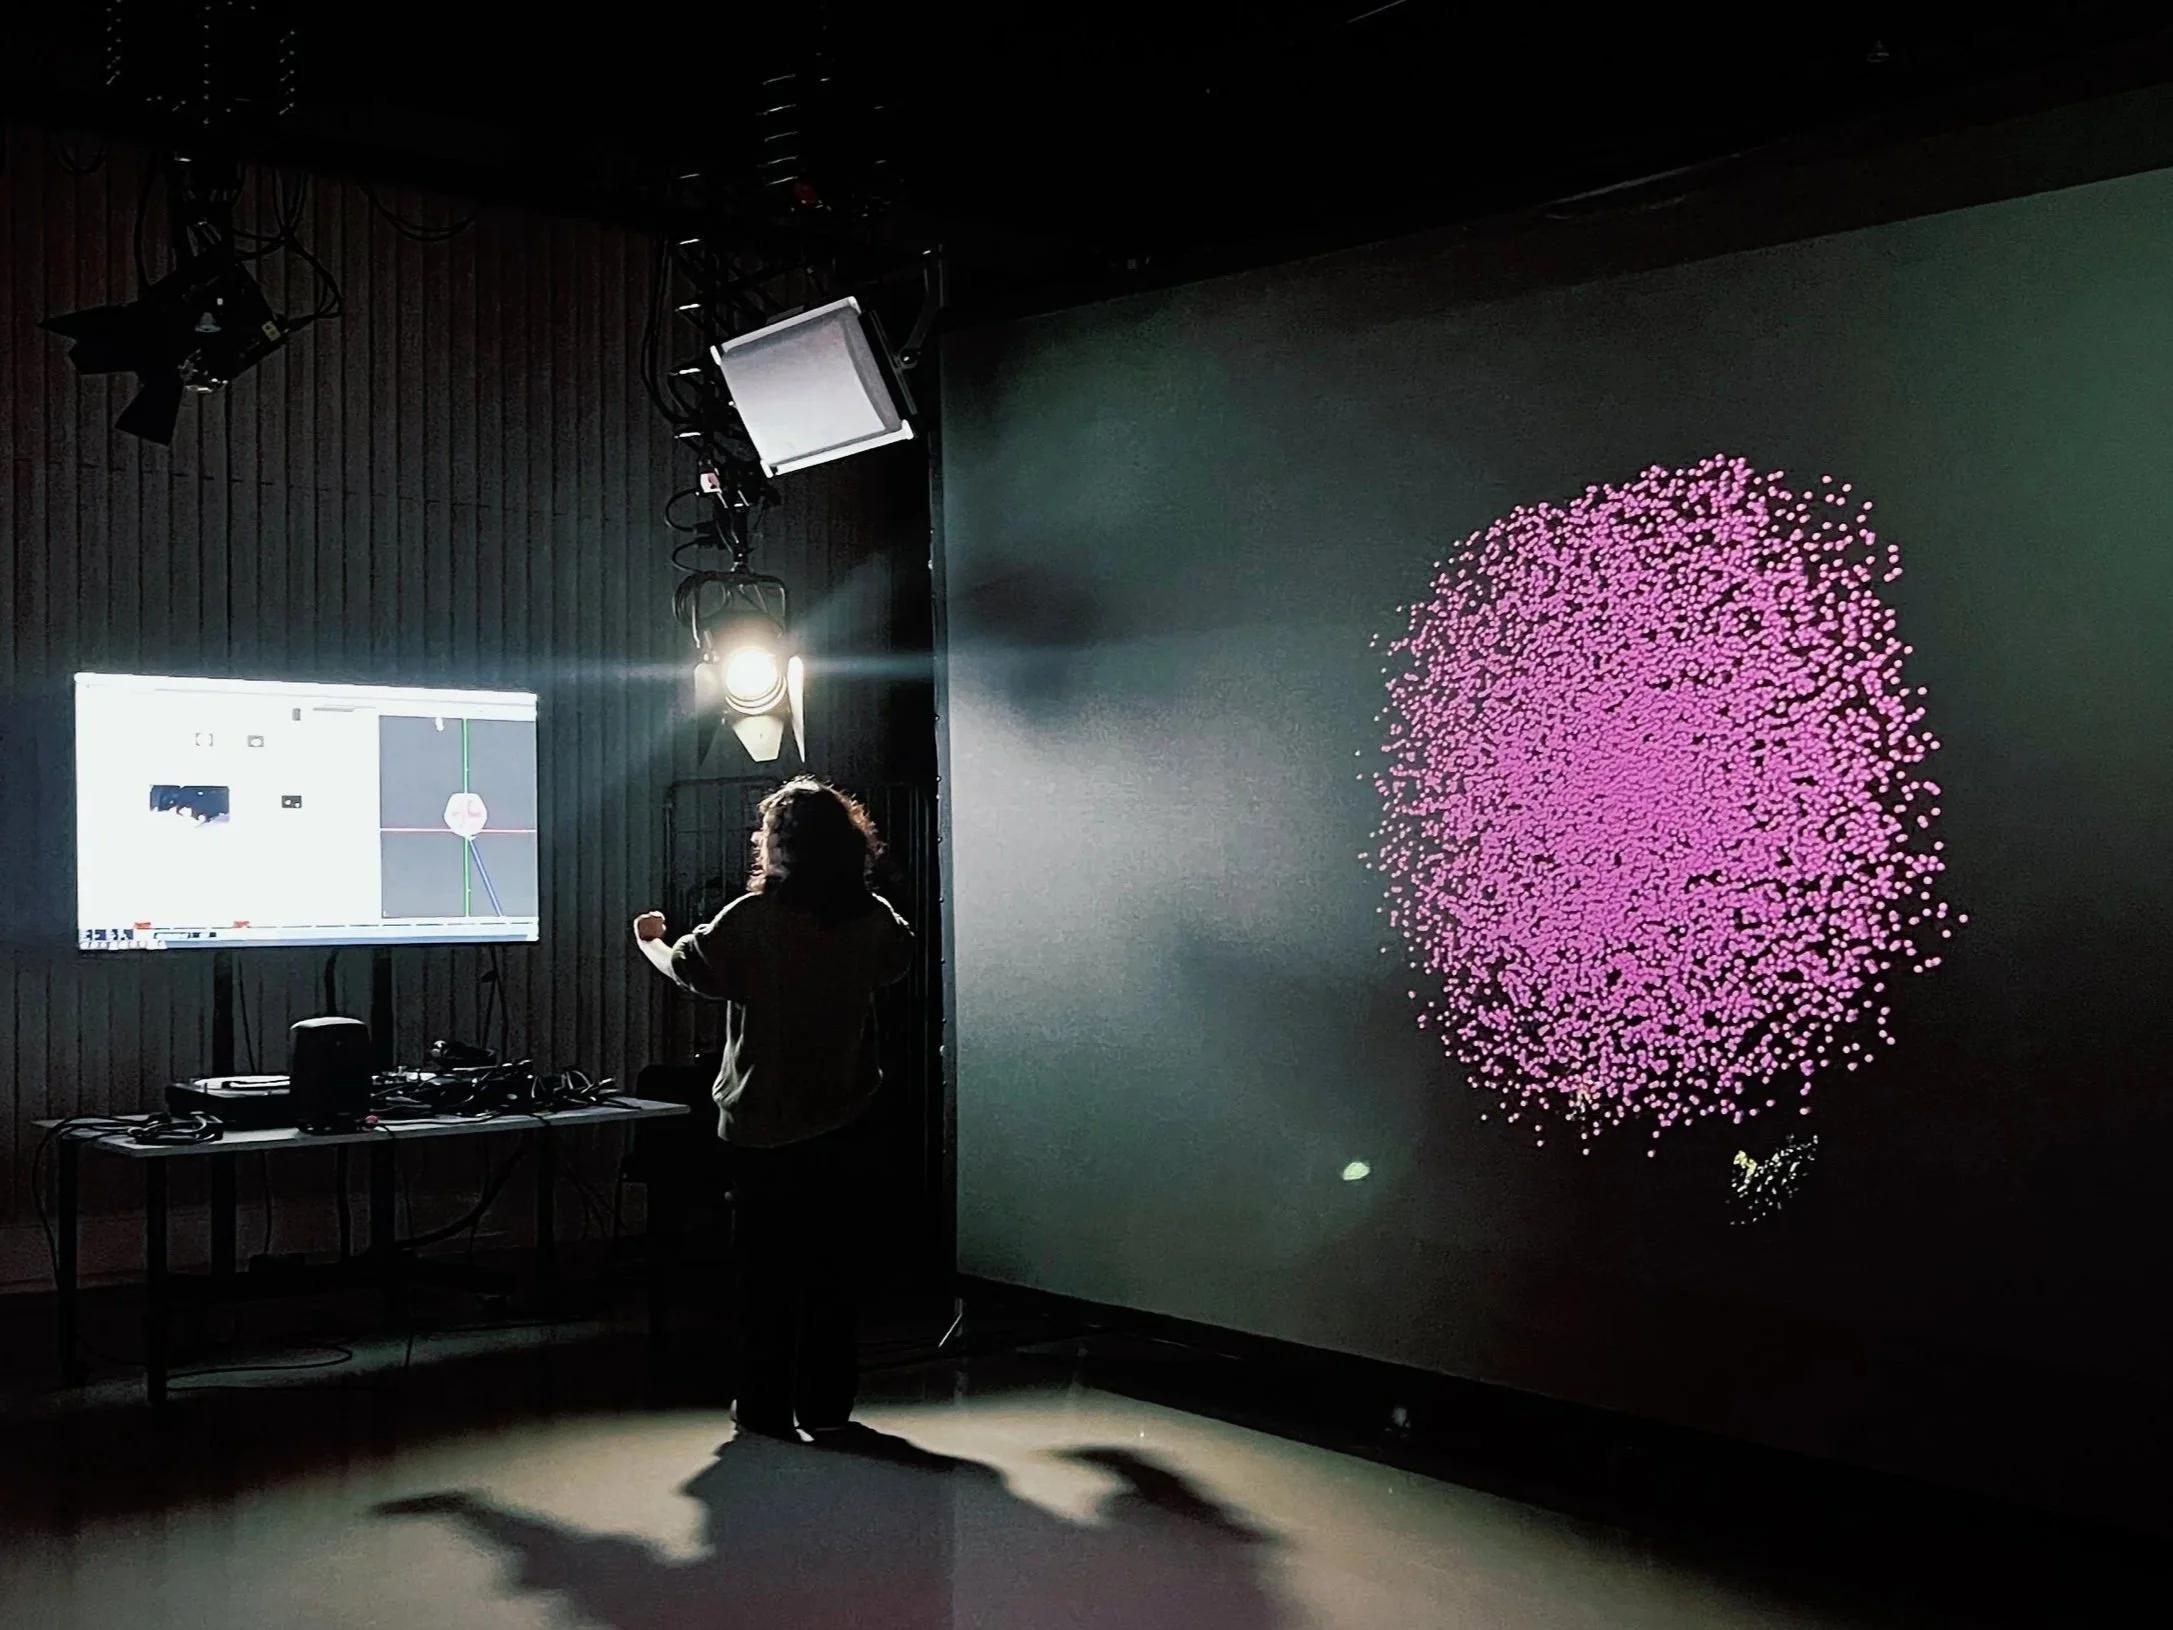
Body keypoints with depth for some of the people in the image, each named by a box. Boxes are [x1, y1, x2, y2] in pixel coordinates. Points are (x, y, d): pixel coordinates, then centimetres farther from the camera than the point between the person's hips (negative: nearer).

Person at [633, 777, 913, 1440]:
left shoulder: (751, 920, -17)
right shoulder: (874, 920, -6)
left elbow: (688, 967, -2)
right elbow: (899, 960, 16)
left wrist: (650, 938, 19)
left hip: (761, 1125, -3)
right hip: (838, 1120, 3)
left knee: (767, 1268, 8)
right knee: (831, 1264, 10)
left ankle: (766, 1406, 14)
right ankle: (826, 1405, 16)